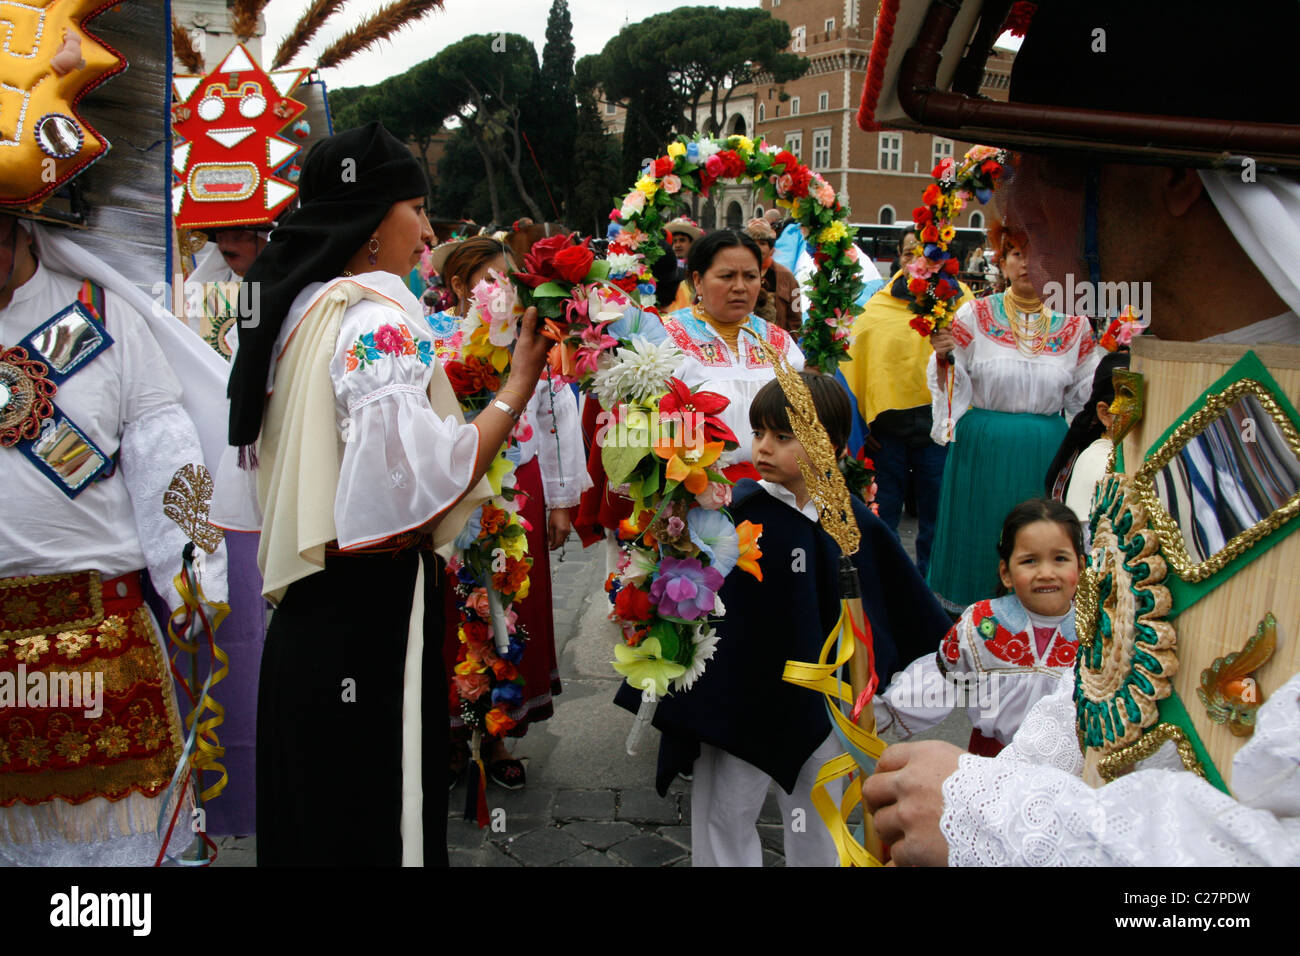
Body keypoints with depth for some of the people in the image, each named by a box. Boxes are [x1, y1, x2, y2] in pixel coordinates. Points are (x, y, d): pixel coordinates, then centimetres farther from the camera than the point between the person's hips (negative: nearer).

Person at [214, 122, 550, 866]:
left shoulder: (293, 311, 11)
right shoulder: (381, 319, -15)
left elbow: (255, 476, 17)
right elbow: (420, 481, -26)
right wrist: (517, 389, -19)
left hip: (302, 608, 9)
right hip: (373, 608, -9)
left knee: (308, 813, 17)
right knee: (380, 811, 2)